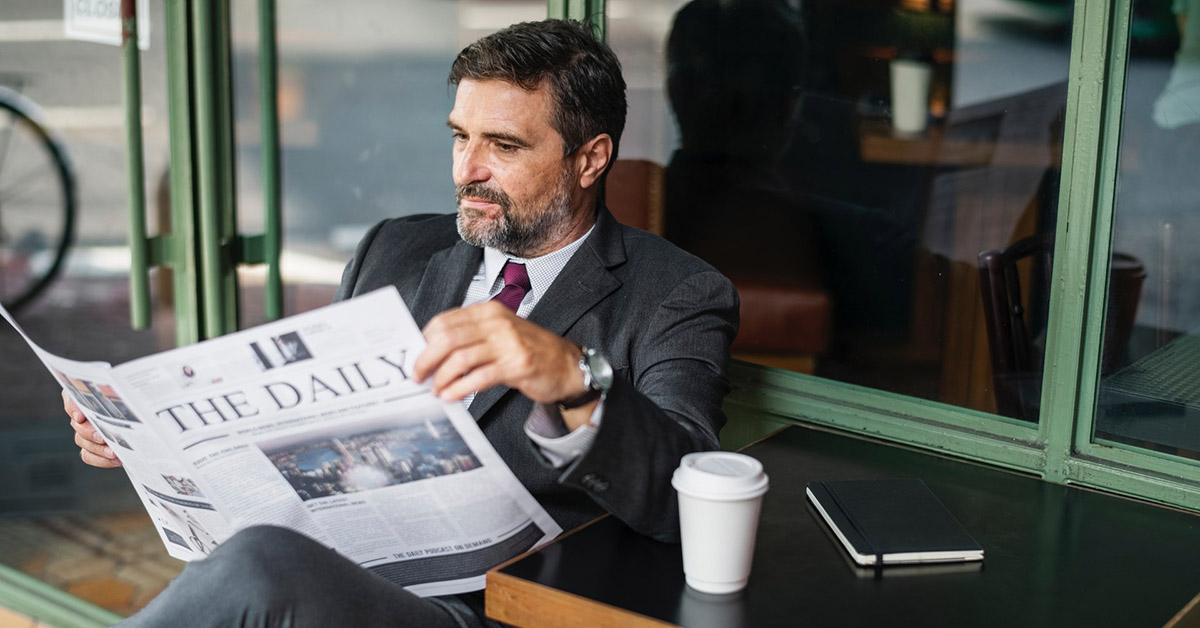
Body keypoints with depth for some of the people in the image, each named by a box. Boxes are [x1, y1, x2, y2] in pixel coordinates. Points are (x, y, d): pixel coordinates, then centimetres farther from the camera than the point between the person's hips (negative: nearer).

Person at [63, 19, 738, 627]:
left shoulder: (678, 297, 0)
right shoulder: (395, 252, 17)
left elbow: (682, 499, -16)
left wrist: (574, 382, -36)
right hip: (331, 571, 4)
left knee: (258, 564, -32)